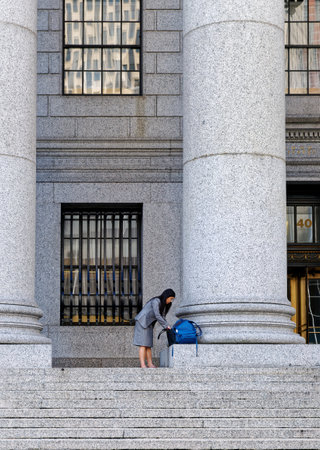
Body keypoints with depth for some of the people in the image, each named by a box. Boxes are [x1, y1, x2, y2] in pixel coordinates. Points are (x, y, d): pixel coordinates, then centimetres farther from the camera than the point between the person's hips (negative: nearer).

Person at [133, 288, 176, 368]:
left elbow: (162, 317, 11)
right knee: (143, 345, -14)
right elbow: (157, 316, -21)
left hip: (149, 325, 9)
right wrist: (166, 325, -16)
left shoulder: (163, 305, 11)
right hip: (142, 322, -9)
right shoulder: (156, 301, -17)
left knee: (148, 345, 3)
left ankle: (150, 364, 0)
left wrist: (167, 327, -4)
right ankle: (143, 365, -19)